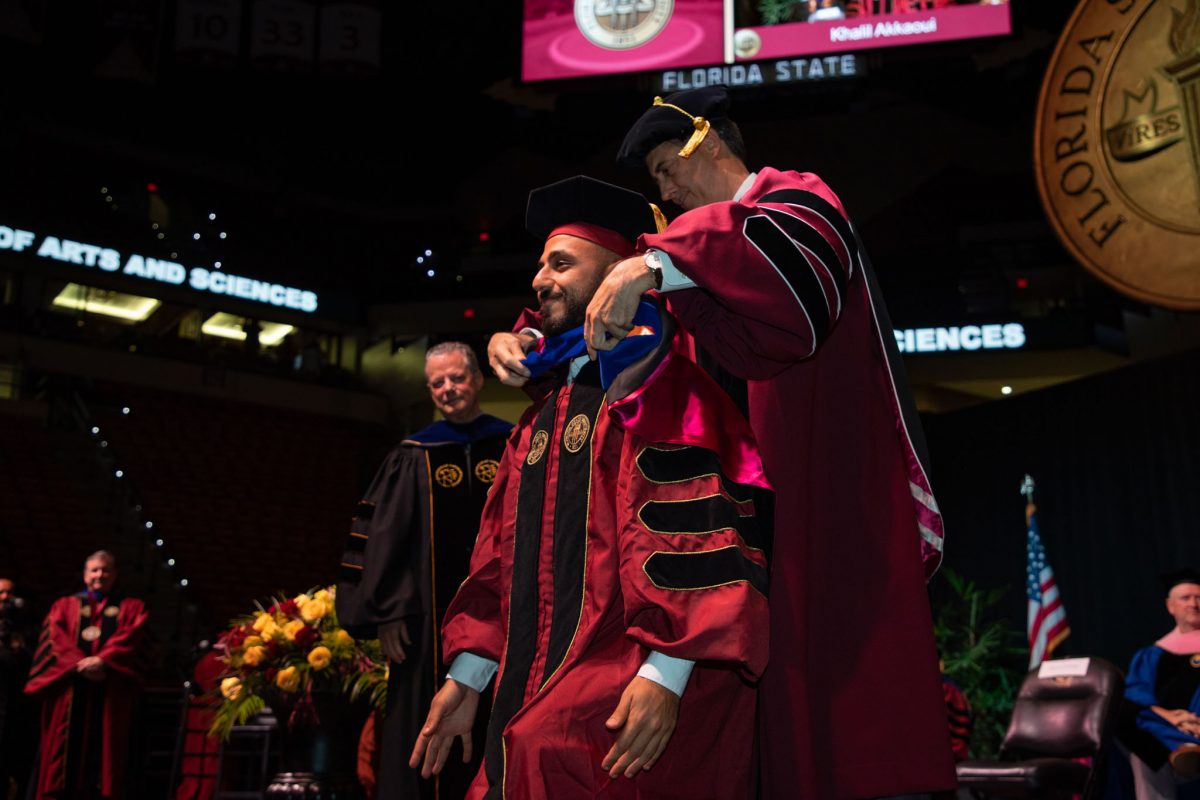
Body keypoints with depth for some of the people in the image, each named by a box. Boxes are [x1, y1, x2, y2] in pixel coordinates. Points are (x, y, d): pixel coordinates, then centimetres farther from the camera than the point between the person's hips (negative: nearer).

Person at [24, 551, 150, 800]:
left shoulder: (132, 608, 16)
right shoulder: (63, 606, 19)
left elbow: (131, 639, -1)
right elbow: (55, 639, 2)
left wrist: (102, 660, -18)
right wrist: (79, 664, -15)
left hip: (111, 693, -1)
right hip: (68, 690, 1)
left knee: (103, 751, -6)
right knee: (66, 749, -5)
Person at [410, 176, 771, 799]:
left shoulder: (656, 385, -4)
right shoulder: (546, 411, 21)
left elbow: (695, 534, -14)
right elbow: (503, 552, 21)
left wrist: (665, 674, -21)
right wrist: (467, 677, 17)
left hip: (637, 663, -7)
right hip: (540, 680, 8)